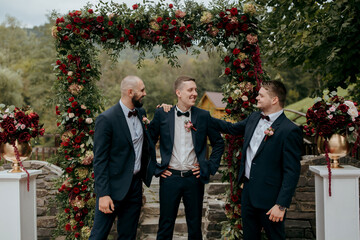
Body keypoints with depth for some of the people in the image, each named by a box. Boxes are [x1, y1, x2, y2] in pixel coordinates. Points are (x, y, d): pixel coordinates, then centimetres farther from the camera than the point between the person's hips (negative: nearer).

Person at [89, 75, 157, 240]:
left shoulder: (141, 113, 7)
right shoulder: (106, 119, -15)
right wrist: (103, 194, -19)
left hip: (135, 184, 7)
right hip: (114, 186, -7)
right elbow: (99, 160, -15)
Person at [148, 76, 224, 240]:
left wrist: (210, 166, 4)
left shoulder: (203, 116, 2)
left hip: (194, 177, 1)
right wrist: (155, 168, 1)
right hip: (170, 177, -1)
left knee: (195, 225, 12)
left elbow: (218, 143, 11)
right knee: (166, 225, 9)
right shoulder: (162, 114, -1)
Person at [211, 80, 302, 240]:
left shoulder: (290, 131, -18)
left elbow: (292, 172, -18)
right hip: (248, 190, 7)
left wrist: (281, 205, -20)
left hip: (269, 197, -7)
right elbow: (232, 128, 24)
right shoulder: (254, 118, 6)